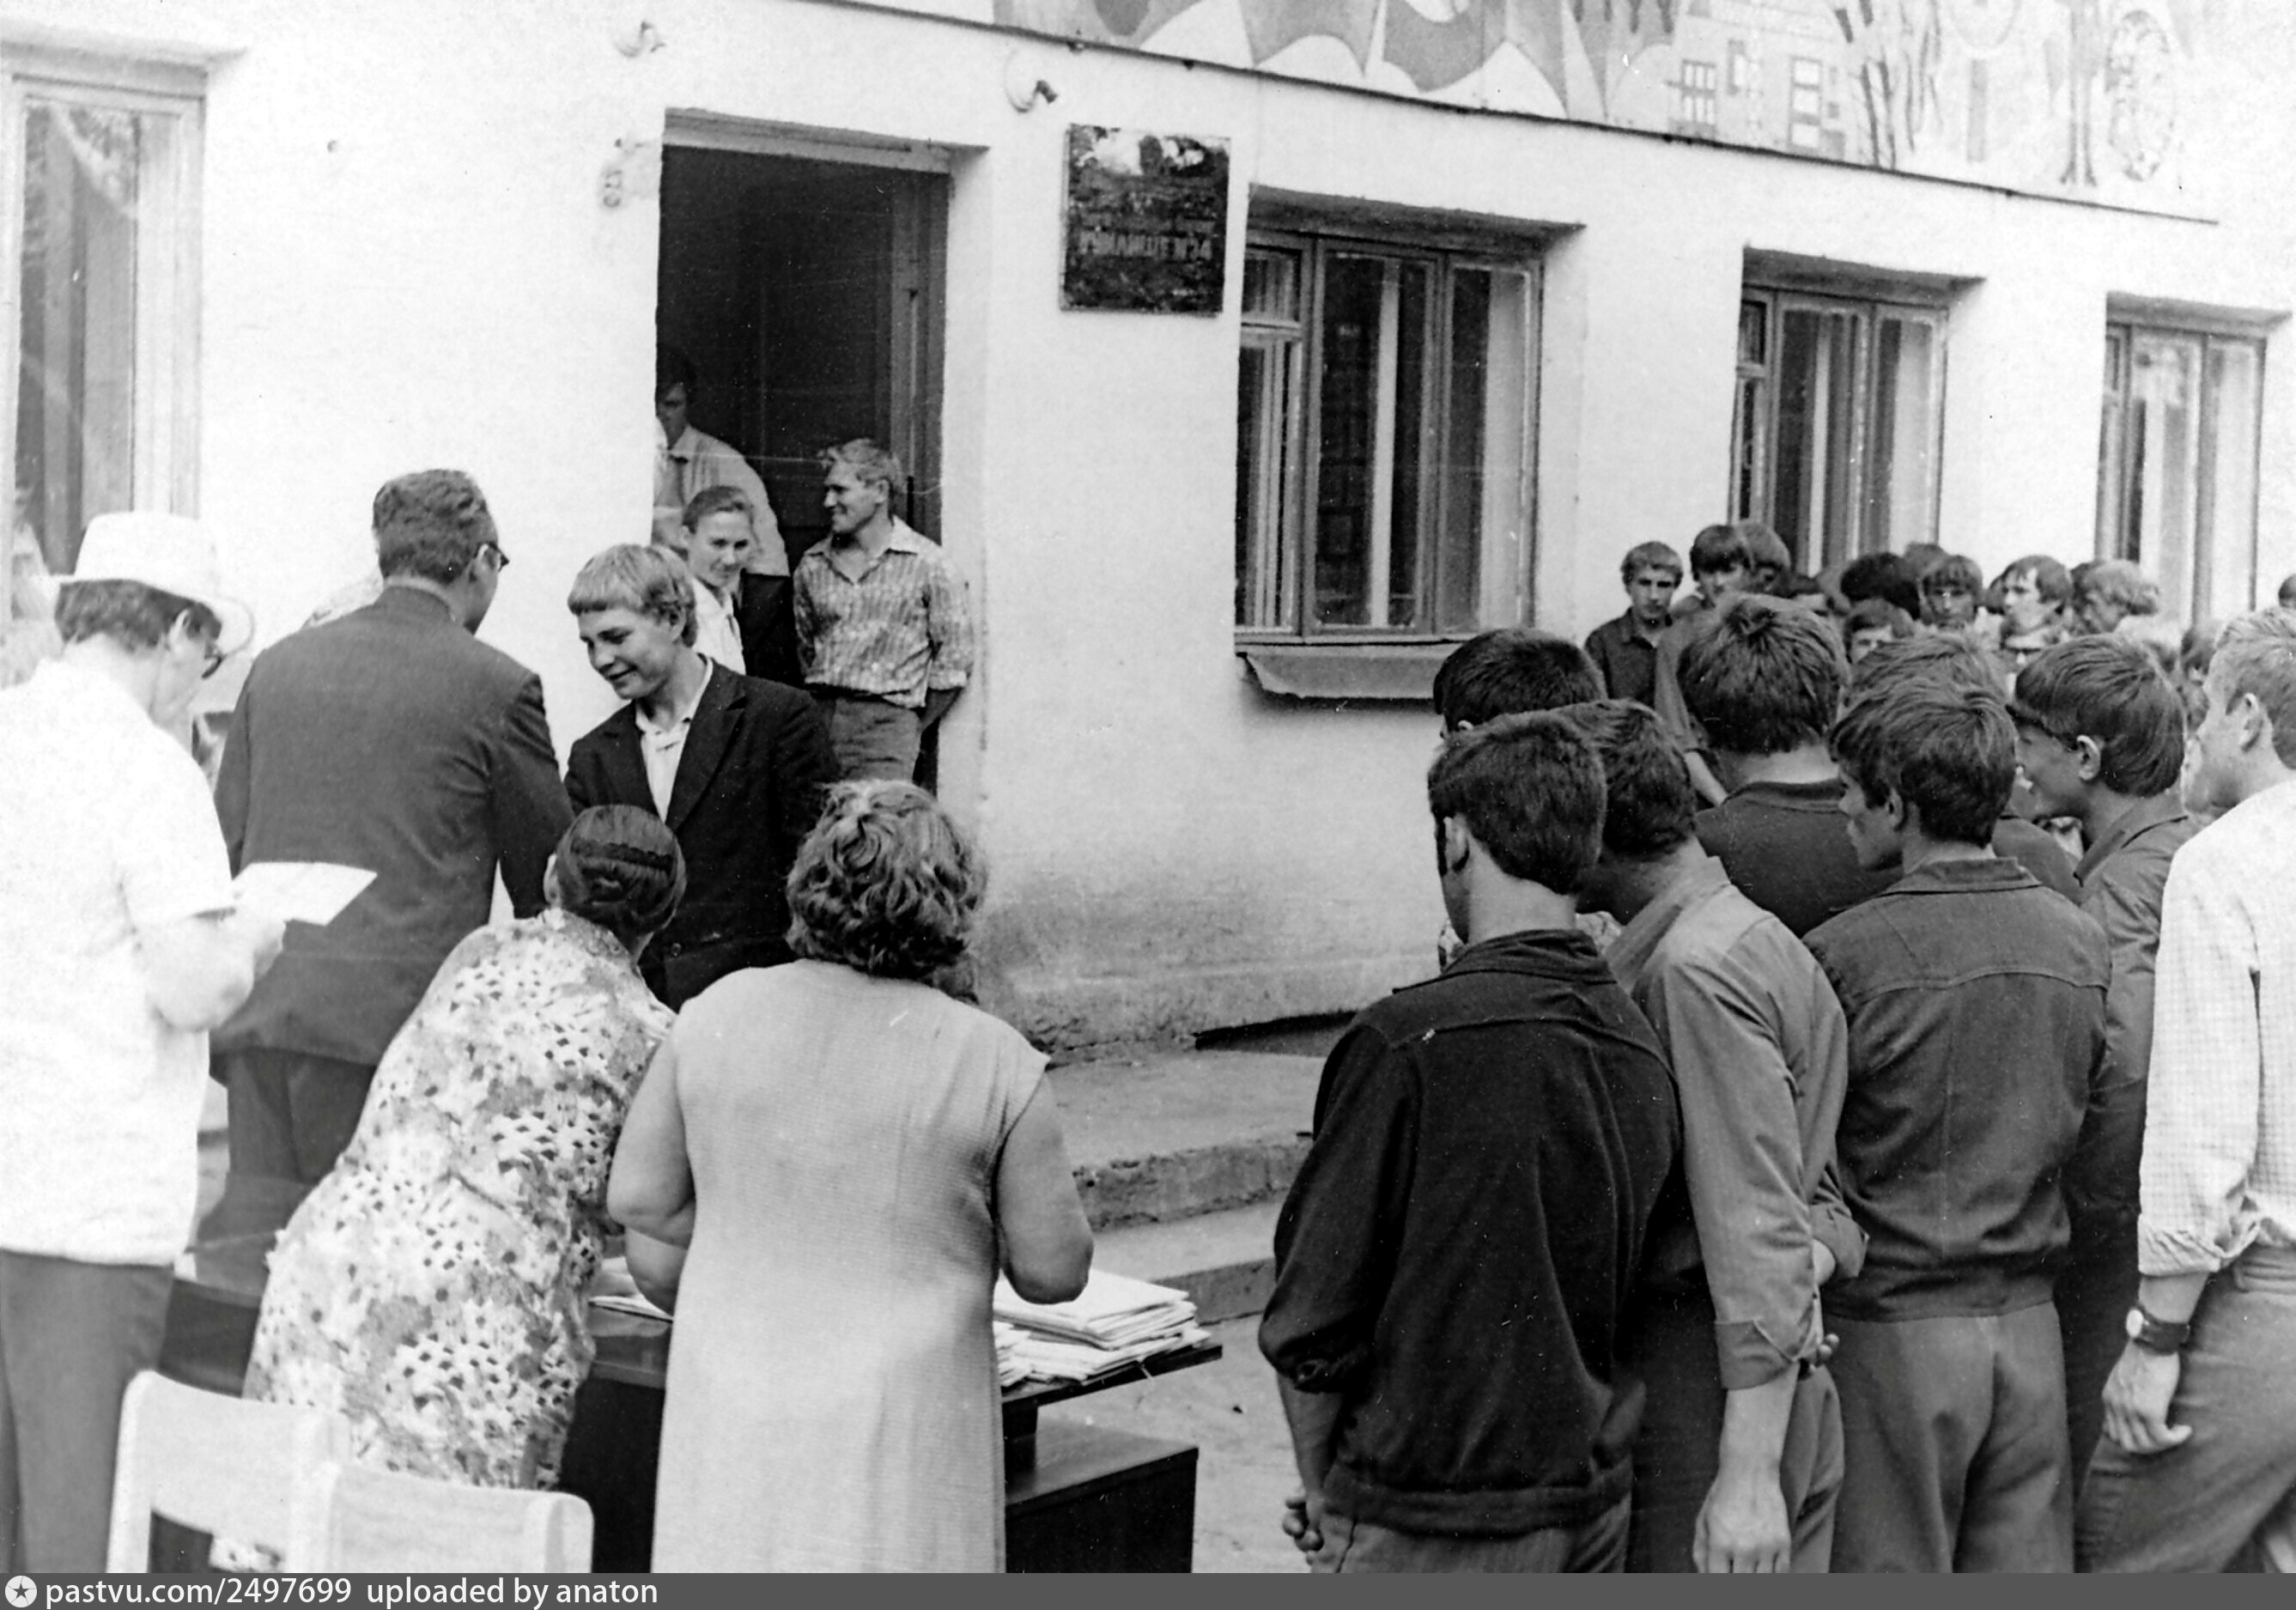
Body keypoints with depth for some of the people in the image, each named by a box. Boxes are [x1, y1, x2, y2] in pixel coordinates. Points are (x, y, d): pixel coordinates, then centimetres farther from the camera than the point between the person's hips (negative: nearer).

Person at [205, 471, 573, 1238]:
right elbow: (545, 874, 7)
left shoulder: (277, 664, 12)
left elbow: (227, 839, 16)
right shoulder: (495, 686, -3)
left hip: (263, 1010, 5)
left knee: (250, 1242, 6)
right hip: (398, 1012, -5)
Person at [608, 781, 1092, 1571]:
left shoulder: (718, 1013, -3)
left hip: (731, 1409, 3)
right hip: (900, 1427, -3)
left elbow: (638, 1198, 4)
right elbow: (1053, 1270, -5)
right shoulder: (994, 1062, -11)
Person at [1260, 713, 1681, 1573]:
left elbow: (1311, 1322, -14)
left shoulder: (1409, 1041, -18)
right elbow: (1616, 1297, 8)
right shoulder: (1643, 1050, 1)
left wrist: (1321, 1491, 0)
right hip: (1595, 1509, 7)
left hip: (1435, 1528, -7)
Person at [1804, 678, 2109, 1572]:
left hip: (1892, 1326, -5)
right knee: (2026, 1571, 12)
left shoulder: (1845, 953, -15)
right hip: (2030, 1321, 5)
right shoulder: (2080, 940, 1)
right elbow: (2084, 1118, 10)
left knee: (1890, 1571, 6)